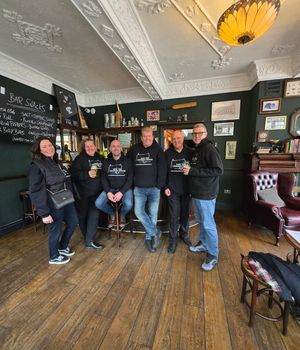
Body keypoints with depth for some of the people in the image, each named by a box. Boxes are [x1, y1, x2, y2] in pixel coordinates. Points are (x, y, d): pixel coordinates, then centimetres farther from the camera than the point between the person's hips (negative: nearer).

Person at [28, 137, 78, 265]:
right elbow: (35, 192, -18)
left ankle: (63, 247, 43)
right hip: (54, 205, -8)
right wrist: (44, 213, -20)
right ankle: (54, 257, 35)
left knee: (73, 222, 18)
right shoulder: (36, 166, -14)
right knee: (56, 230, 9)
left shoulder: (56, 162, 11)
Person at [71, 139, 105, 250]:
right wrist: (87, 174, -24)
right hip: (82, 192, -2)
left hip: (96, 192, 3)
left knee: (94, 214, -2)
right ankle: (88, 238, 29)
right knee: (83, 215, 8)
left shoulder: (100, 158, 9)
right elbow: (74, 173, -14)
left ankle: (89, 240, 9)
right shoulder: (79, 158, -4)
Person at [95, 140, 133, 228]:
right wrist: (108, 192, -13)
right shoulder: (106, 162, 4)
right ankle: (112, 214, 16)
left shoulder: (127, 161, -4)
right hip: (110, 188, 3)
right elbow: (103, 178, 3)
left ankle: (122, 215, 10)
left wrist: (121, 192, -19)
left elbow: (130, 179, -8)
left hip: (124, 188, -2)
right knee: (98, 203, -20)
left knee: (128, 204, -30)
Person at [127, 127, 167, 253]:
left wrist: (159, 185, -11)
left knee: (153, 214, 5)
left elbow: (162, 169, -7)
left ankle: (149, 238, 26)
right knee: (139, 211, -9)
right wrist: (132, 183, 5)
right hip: (139, 188, 2)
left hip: (154, 188, -1)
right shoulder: (134, 149, 3)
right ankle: (155, 233, 10)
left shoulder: (158, 149, -3)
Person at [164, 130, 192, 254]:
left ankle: (184, 234, 37)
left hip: (186, 189, 2)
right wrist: (165, 187, -5)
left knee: (185, 214, 15)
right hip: (172, 190, -1)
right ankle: (173, 240, 18)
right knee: (174, 215, 3)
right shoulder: (167, 153, -1)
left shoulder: (189, 152, 0)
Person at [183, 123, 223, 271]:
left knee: (208, 224, 2)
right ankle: (203, 244, 40)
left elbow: (218, 170, -25)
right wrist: (188, 170, 5)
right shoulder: (196, 150, 14)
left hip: (206, 194, -9)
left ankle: (213, 255, 19)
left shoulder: (209, 149, -14)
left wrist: (192, 171, -25)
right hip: (196, 192, 9)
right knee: (200, 221, 20)